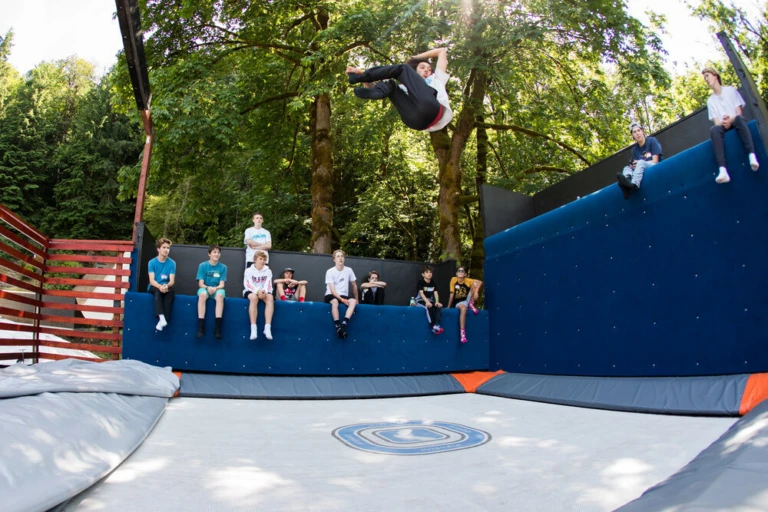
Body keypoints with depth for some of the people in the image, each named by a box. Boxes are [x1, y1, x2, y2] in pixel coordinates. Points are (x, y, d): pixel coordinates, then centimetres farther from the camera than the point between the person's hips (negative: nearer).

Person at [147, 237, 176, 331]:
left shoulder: (172, 263, -1)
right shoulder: (152, 262, -3)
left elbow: (172, 281, -8)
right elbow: (151, 280, -12)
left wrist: (166, 286, -33)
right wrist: (160, 286, -34)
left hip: (166, 287, 1)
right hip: (154, 287, -1)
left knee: (171, 290, -34)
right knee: (158, 290, -36)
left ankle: (163, 319, -40)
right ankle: (161, 317, -50)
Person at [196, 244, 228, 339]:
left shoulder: (223, 267, 2)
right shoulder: (202, 266, 1)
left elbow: (221, 284, -2)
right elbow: (201, 283, -3)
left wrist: (215, 288, -24)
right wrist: (208, 287, -23)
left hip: (217, 289, 0)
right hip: (205, 288, 0)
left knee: (220, 295, -36)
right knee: (202, 294, -36)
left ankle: (218, 327, -38)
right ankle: (201, 326, -35)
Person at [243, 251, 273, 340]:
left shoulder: (268, 271, 9)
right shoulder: (249, 270, 3)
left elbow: (268, 285, -2)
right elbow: (248, 285, -9)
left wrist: (264, 291, -25)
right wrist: (257, 291, -27)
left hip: (263, 292, 2)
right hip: (251, 292, -2)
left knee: (270, 298, -33)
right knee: (254, 297, -38)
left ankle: (267, 328, -39)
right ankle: (253, 329, -41)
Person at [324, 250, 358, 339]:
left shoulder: (349, 270, 3)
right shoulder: (330, 271, -7)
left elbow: (354, 286, 14)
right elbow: (332, 289, -14)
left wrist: (356, 299, 16)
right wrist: (341, 299, -26)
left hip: (344, 296, 3)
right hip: (331, 295, -3)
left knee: (353, 301, -30)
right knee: (335, 301, -39)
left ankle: (344, 324, -40)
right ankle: (337, 326, -38)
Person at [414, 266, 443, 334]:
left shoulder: (433, 283, 8)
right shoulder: (420, 282, -9)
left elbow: (436, 293, -2)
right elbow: (421, 293, -20)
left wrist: (437, 302, -22)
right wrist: (427, 302, -35)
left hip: (430, 301, 5)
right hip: (420, 300, -5)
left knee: (439, 306, -26)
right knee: (429, 307, -36)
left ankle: (437, 325, -35)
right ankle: (432, 327, -31)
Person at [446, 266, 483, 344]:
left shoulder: (468, 281, -8)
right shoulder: (453, 280, -8)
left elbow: (480, 282, -21)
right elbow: (452, 294, -6)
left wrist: (475, 291, -39)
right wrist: (448, 307, -5)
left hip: (468, 300, 2)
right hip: (459, 302, -2)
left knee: (475, 284, -18)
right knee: (463, 309, -39)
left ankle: (471, 305, -3)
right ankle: (463, 332, -40)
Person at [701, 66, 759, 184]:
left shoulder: (731, 90, 10)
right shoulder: (710, 101, 14)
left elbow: (739, 113, 1)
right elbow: (717, 122, 4)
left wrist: (730, 120, -20)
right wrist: (723, 123, -19)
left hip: (736, 124, -1)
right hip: (724, 127, 1)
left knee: (739, 119, -37)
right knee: (714, 129, -35)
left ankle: (752, 155, -52)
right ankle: (723, 170, -55)